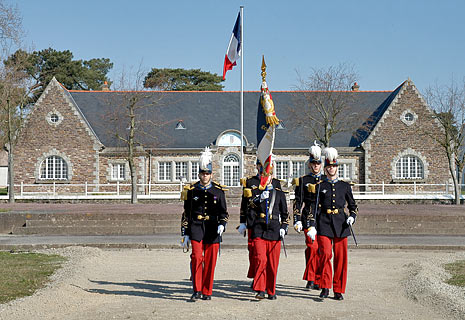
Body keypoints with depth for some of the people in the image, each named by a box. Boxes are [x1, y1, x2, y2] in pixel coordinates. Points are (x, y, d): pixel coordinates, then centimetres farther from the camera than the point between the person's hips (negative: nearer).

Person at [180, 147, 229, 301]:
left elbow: (223, 212, 8)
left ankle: (207, 292, 14)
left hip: (213, 230, 1)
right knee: (197, 258, -13)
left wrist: (222, 225, -12)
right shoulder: (191, 190, 6)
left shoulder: (218, 191, 7)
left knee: (210, 261, 3)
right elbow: (186, 213, 9)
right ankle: (197, 291, -7)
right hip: (196, 228, -1)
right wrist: (185, 234, 5)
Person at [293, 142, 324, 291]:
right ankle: (311, 279, 0)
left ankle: (319, 280, 9)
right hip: (309, 219, -3)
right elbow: (298, 202, 3)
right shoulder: (302, 181, 7)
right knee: (312, 248, -9)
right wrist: (297, 220, -5)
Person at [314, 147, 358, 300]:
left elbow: (353, 205, 16)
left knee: (341, 257, 1)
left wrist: (352, 216, -3)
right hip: (324, 223, -1)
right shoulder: (320, 187, 8)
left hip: (341, 224, 2)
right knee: (325, 254, -14)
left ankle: (338, 290, 9)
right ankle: (325, 287, -2)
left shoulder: (345, 186, 12)